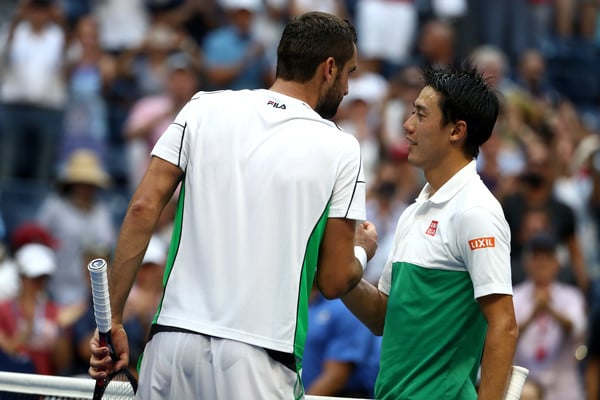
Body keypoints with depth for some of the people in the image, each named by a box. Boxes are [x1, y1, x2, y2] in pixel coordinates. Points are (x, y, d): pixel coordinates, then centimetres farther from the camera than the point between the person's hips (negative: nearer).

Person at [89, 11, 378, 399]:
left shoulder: (204, 108, 7)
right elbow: (334, 281, 2)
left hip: (173, 338, 3)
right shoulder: (340, 149, 1)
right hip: (260, 360, -3)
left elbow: (143, 209, 0)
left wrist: (112, 320, 3)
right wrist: (363, 249, 25)